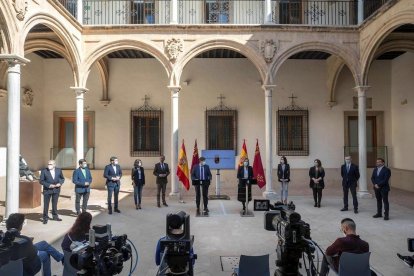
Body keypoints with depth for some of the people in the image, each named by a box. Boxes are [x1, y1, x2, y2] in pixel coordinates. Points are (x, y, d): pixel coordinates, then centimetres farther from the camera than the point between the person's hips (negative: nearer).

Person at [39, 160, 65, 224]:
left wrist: (60, 183, -9)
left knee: (55, 204, 14)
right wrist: (49, 185, -18)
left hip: (56, 190, 2)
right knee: (46, 204, 3)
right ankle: (45, 218, 15)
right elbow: (41, 181, -7)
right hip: (47, 190, -2)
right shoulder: (44, 171, -8)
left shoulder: (59, 170, -1)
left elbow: (62, 178, 10)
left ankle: (55, 216, 27)